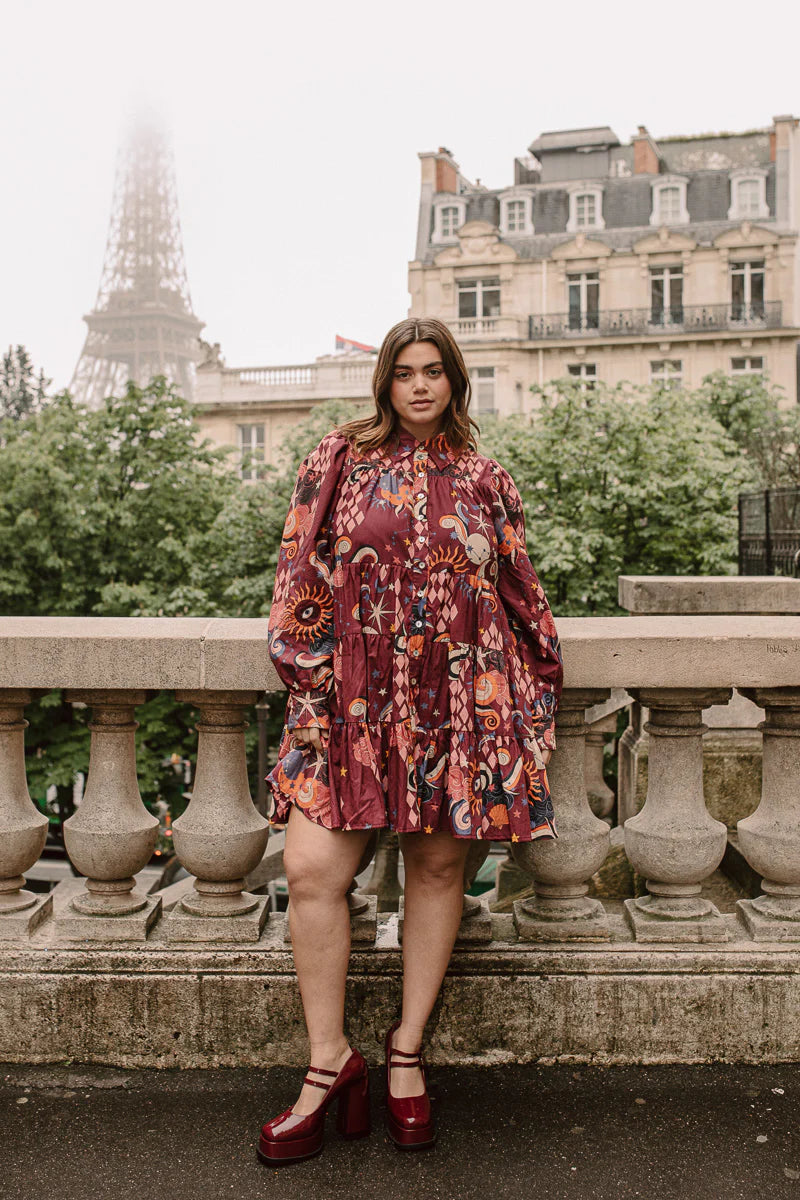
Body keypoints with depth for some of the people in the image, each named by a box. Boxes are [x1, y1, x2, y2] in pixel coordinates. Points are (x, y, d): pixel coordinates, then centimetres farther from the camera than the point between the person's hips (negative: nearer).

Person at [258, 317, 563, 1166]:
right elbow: (302, 571, 8)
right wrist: (308, 669, 2)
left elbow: (519, 591, 18)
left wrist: (540, 669, 16)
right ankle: (330, 1062, 7)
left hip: (458, 702, 1)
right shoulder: (339, 459, 10)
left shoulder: (484, 480, 12)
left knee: (437, 868, 5)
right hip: (354, 694, 0)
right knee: (311, 868, -10)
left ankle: (407, 1051, 22)